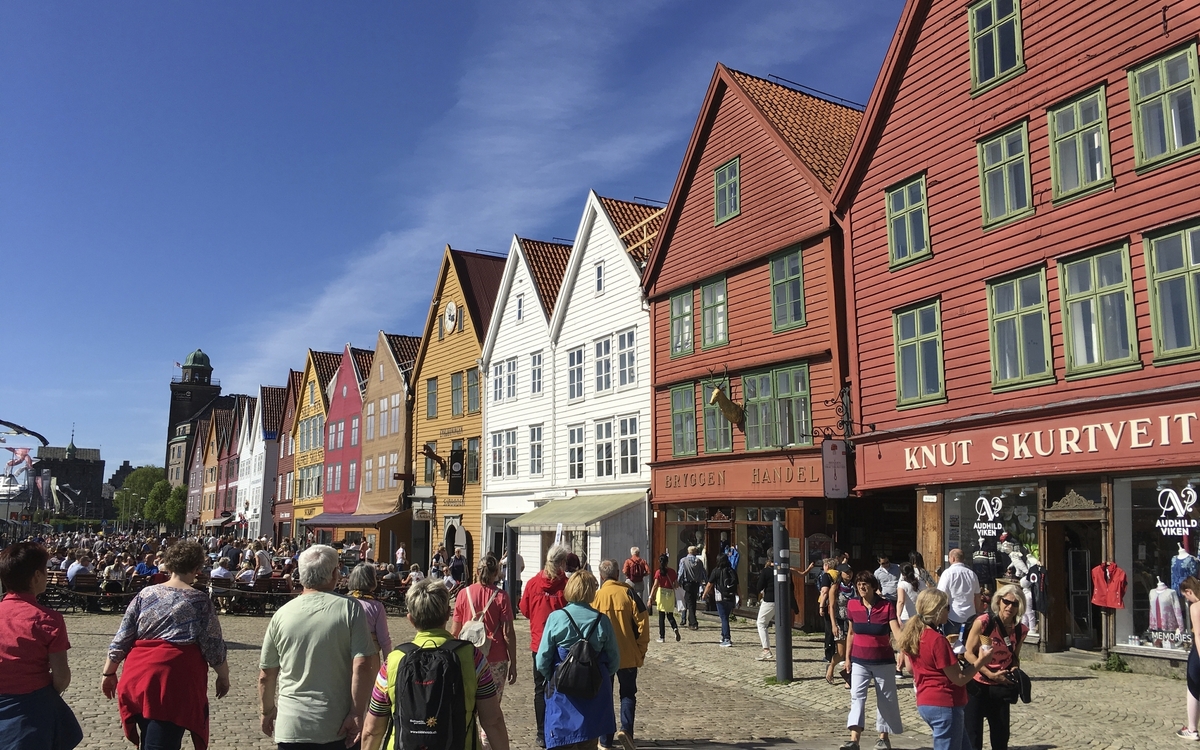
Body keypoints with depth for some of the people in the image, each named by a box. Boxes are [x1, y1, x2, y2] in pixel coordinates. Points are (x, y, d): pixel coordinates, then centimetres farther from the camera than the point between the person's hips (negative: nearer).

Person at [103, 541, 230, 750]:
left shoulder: (145, 594, 7)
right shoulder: (199, 601, -3)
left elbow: (121, 640, 7)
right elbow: (213, 646, -2)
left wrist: (109, 673, 18)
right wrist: (224, 677, 10)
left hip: (139, 676, 5)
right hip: (176, 679, -5)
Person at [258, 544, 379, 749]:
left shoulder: (282, 614, -1)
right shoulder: (349, 609, -9)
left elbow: (265, 674, 6)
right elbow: (362, 666, -15)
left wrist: (266, 711, 21)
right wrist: (357, 714, -8)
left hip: (290, 727, 2)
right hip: (336, 728, -2)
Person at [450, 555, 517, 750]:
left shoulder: (464, 594, 1)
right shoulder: (500, 597, -5)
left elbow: (454, 631, 3)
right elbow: (508, 634, -6)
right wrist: (513, 664, 1)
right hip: (496, 660, -2)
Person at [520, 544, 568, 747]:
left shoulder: (533, 583, -6)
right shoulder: (567, 585, -15)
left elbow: (525, 610, 7)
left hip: (539, 644, 2)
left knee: (541, 689, 13)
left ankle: (543, 735, 15)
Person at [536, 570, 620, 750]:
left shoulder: (556, 618, -11)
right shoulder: (602, 620, -5)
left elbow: (542, 660, -8)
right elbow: (614, 661, 1)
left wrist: (549, 677, 11)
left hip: (563, 690, -2)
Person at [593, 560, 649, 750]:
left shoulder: (595, 596, -5)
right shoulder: (629, 593, -6)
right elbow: (643, 622, -7)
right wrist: (641, 649, 3)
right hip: (628, 655, 0)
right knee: (628, 693, 14)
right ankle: (626, 729, -7)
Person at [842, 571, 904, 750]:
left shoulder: (887, 606, -12)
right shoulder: (852, 605, -3)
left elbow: (896, 631, -22)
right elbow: (851, 633, 6)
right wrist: (847, 657, 8)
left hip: (883, 661, -1)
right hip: (859, 661, 1)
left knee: (885, 700, 10)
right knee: (857, 696, -10)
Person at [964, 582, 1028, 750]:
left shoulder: (1020, 630, -1)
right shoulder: (983, 622, -17)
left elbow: (1015, 657, 16)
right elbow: (968, 653, -15)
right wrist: (991, 674, -22)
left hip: (1001, 688, 5)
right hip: (977, 686, -5)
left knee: (1001, 736, 14)